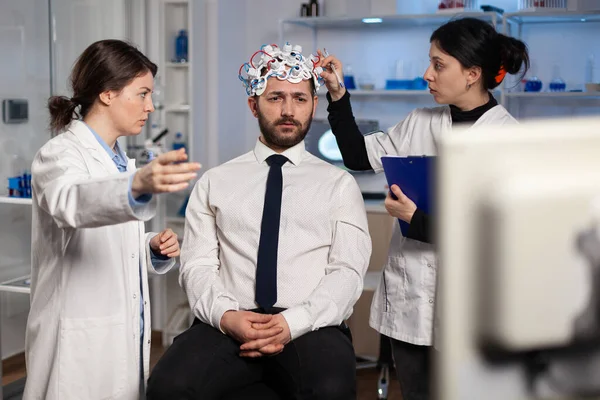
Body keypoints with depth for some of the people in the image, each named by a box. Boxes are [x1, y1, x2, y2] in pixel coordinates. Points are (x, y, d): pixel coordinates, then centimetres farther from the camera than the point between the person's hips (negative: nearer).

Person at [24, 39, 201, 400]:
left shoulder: (121, 161, 12)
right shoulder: (60, 154, -12)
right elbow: (73, 202, -37)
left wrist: (155, 249, -1)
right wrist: (139, 186, -56)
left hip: (127, 336, 7)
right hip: (80, 343, -7)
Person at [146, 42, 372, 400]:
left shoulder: (339, 185, 12)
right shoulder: (214, 183, 16)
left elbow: (348, 270, 1)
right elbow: (197, 266, 8)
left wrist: (294, 322, -15)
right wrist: (225, 315, -13)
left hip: (311, 327, -1)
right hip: (228, 325, 2)